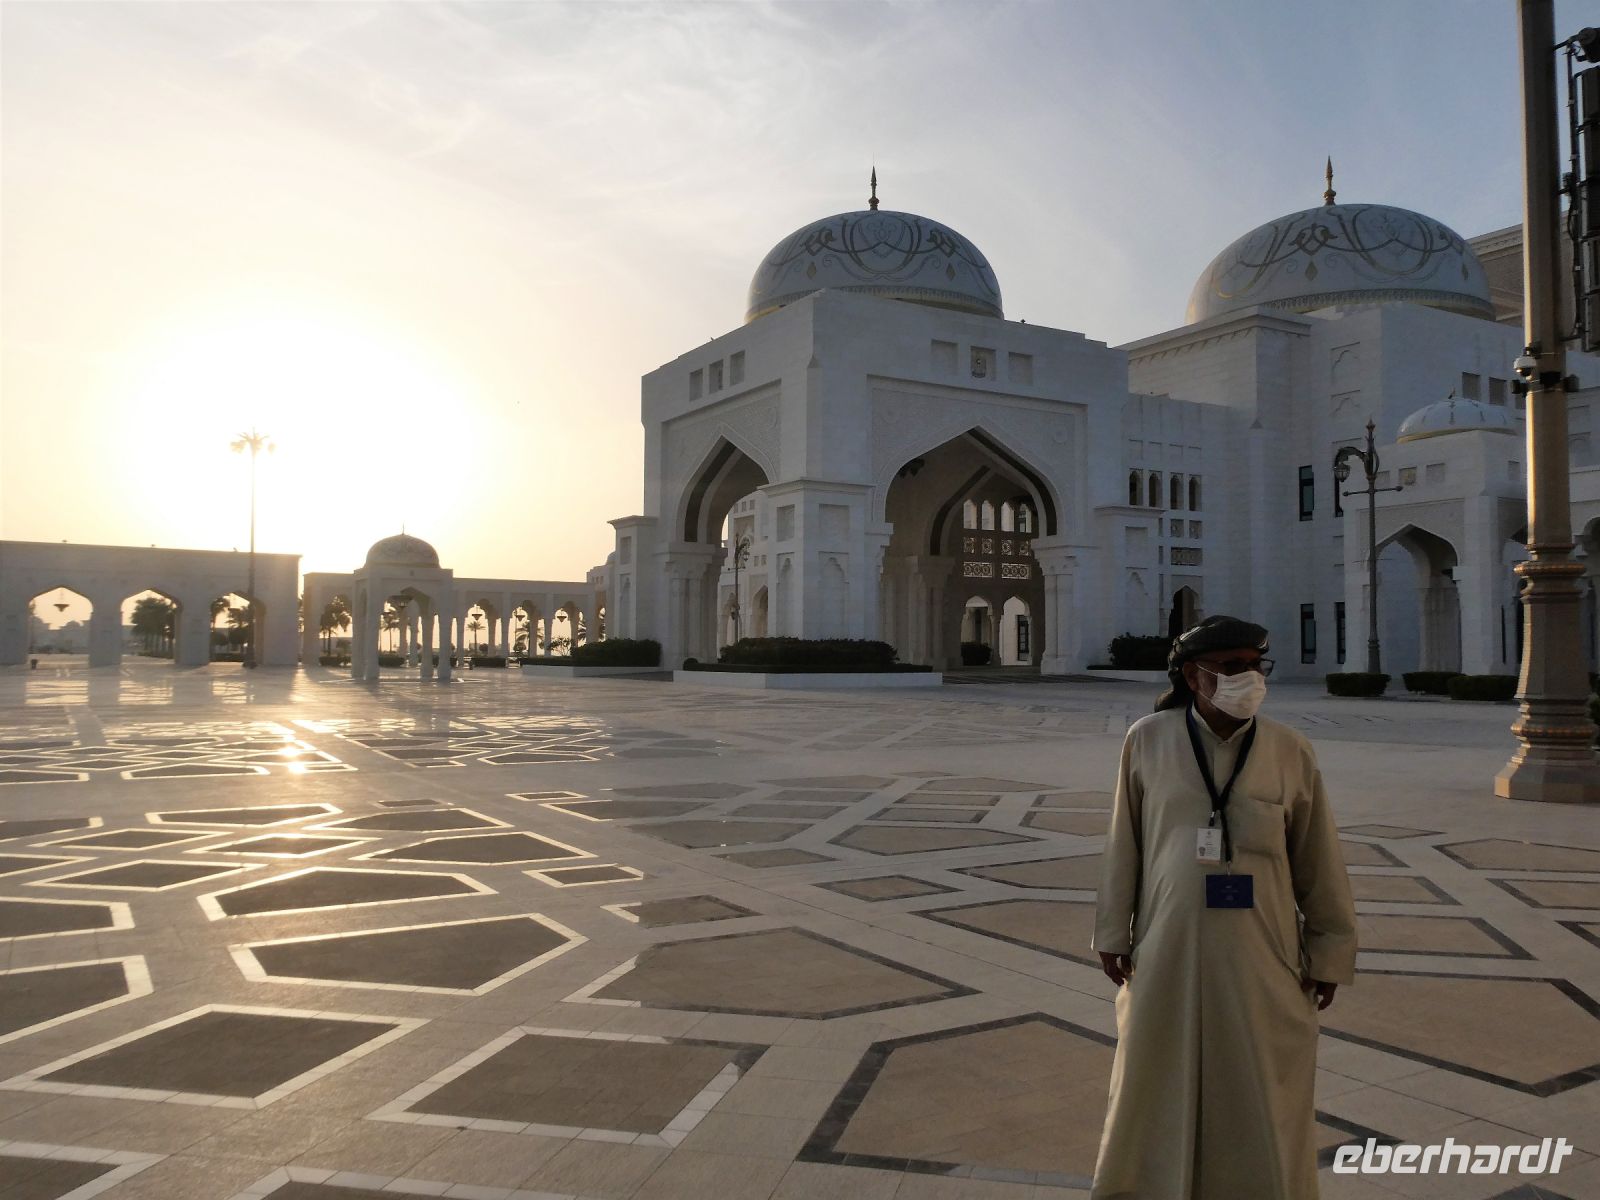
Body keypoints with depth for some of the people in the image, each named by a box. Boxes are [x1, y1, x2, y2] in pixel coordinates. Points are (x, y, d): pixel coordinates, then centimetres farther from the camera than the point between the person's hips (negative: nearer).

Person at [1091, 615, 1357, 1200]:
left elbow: (1319, 864, 3)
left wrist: (1330, 954, 6)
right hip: (1167, 952, 0)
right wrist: (1113, 933, 5)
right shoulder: (1148, 741, -5)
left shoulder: (1290, 752, -4)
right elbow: (1123, 845, 2)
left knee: (1261, 1099, 12)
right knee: (1157, 1085, 16)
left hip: (1261, 958, 0)